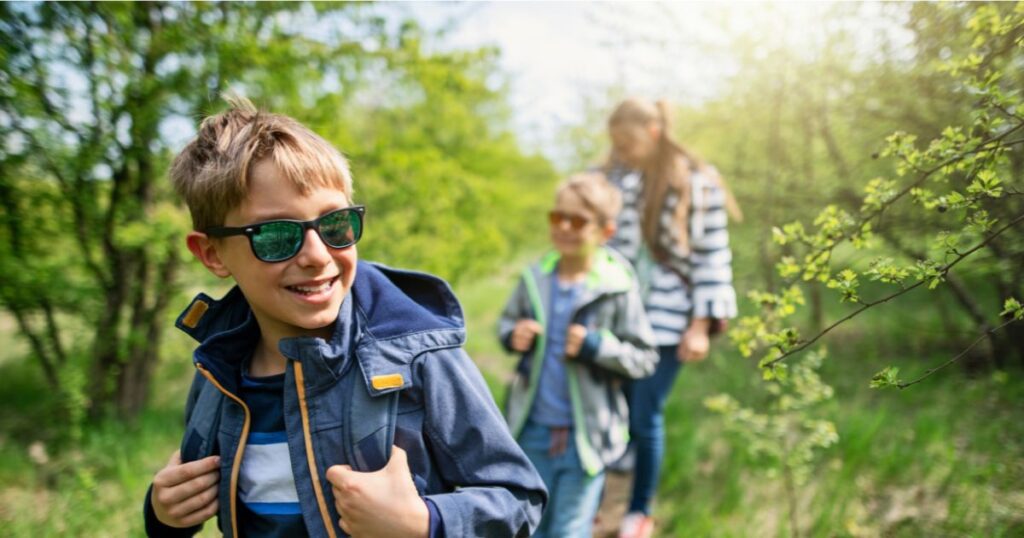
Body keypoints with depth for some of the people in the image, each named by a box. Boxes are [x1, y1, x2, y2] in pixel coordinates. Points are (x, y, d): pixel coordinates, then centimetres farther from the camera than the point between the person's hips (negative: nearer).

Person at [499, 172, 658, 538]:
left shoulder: (617, 288, -13)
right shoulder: (535, 278, -3)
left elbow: (644, 358, -9)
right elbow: (508, 320, 13)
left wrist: (596, 346, -23)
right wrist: (512, 335, -9)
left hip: (584, 436, -3)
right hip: (533, 429, 4)